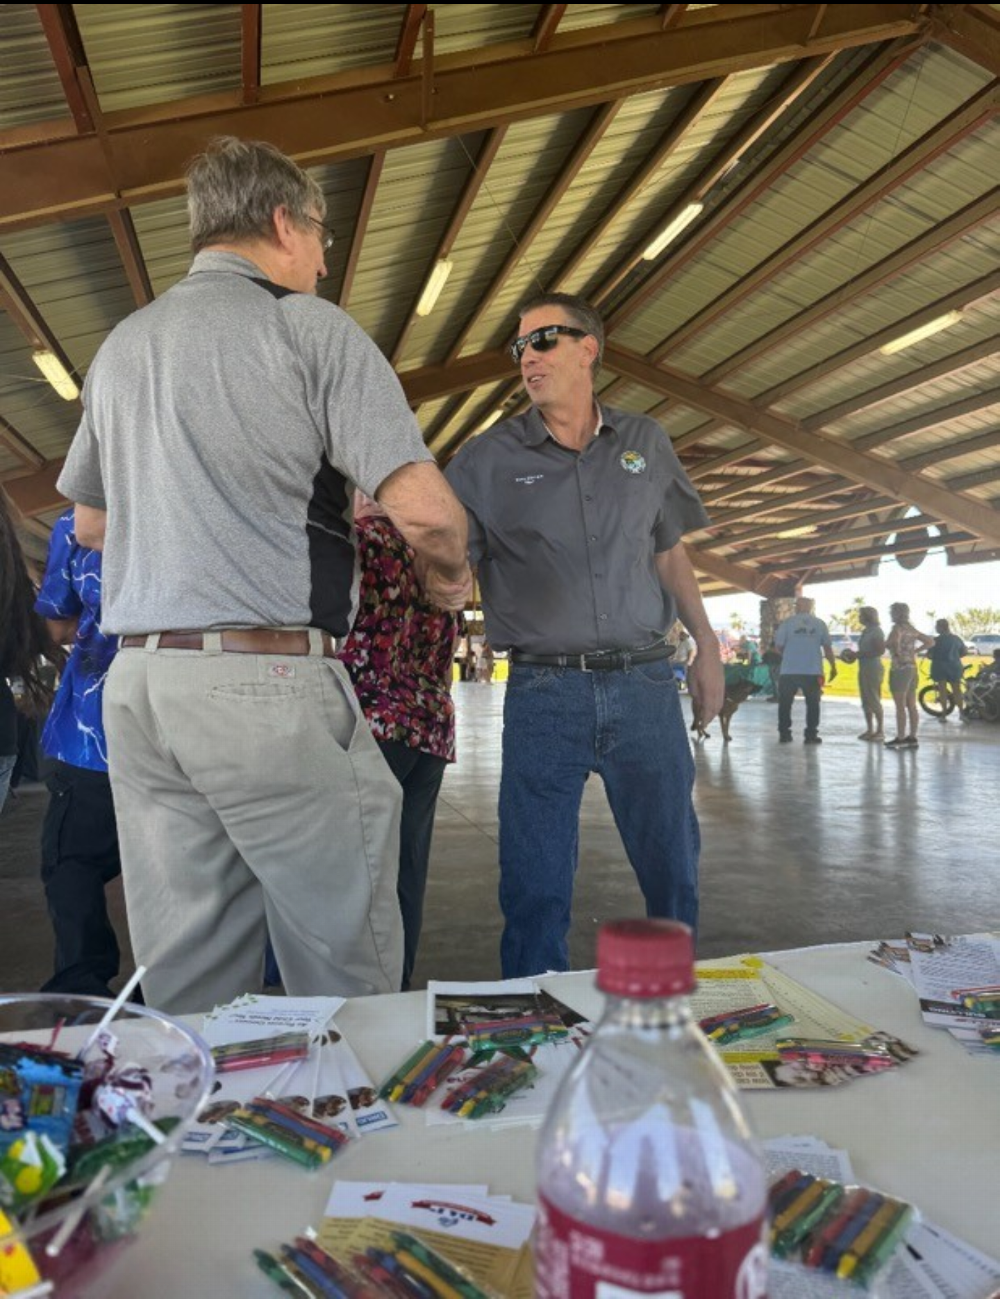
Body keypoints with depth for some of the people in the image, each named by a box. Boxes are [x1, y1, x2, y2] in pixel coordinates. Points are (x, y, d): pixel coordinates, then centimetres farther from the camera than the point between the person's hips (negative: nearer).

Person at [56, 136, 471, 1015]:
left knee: (185, 988, 13)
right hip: (271, 679, -6)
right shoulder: (309, 327, -1)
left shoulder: (122, 345, 18)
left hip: (139, 679, 7)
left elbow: (89, 523, 26)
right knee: (347, 981, 6)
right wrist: (451, 576, 10)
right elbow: (424, 509, -10)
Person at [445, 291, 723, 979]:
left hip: (644, 683, 2)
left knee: (674, 870, 12)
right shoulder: (489, 459, 3)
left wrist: (708, 647, 14)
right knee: (536, 888, 4)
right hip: (543, 692, -2)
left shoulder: (646, 443, 11)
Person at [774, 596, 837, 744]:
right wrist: (833, 666, 13)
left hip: (789, 671, -1)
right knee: (812, 704, 11)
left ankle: (784, 734, 11)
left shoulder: (787, 623, -3)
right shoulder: (820, 624, 2)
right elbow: (827, 647, 3)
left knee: (785, 704, 11)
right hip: (813, 671, 1)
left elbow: (778, 646, -3)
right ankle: (811, 735, 8)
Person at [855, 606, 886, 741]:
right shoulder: (866, 631, 14)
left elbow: (880, 650, -18)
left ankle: (880, 730, 0)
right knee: (866, 701, 10)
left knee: (874, 700, -6)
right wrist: (855, 654, 4)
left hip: (873, 668, -9)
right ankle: (870, 729, 16)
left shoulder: (876, 631, -10)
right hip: (863, 668, 9)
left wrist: (861, 655, -18)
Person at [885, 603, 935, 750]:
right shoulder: (911, 629, 13)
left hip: (899, 668, -8)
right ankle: (912, 737, 14)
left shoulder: (897, 628, -11)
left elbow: (894, 641, -32)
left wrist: (897, 652, -14)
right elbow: (930, 641, 20)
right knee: (911, 706, 10)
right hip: (912, 668, 8)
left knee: (900, 706, -5)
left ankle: (900, 738, -3)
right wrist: (915, 651, 12)